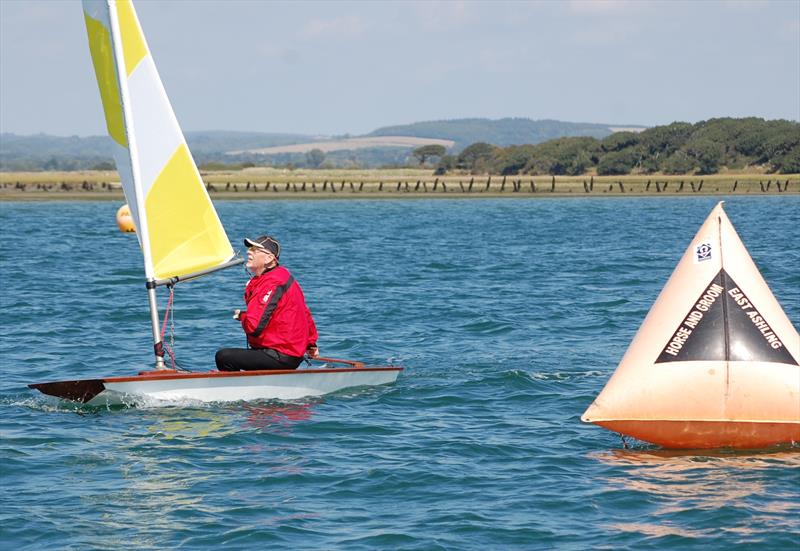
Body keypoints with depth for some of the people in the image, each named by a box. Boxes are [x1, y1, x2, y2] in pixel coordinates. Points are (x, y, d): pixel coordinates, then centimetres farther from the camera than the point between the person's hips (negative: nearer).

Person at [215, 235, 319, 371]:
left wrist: (241, 315, -2)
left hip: (281, 358, -11)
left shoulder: (271, 285, -19)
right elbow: (305, 313, 24)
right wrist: (311, 344, 37)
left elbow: (254, 327, -25)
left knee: (223, 357, -20)